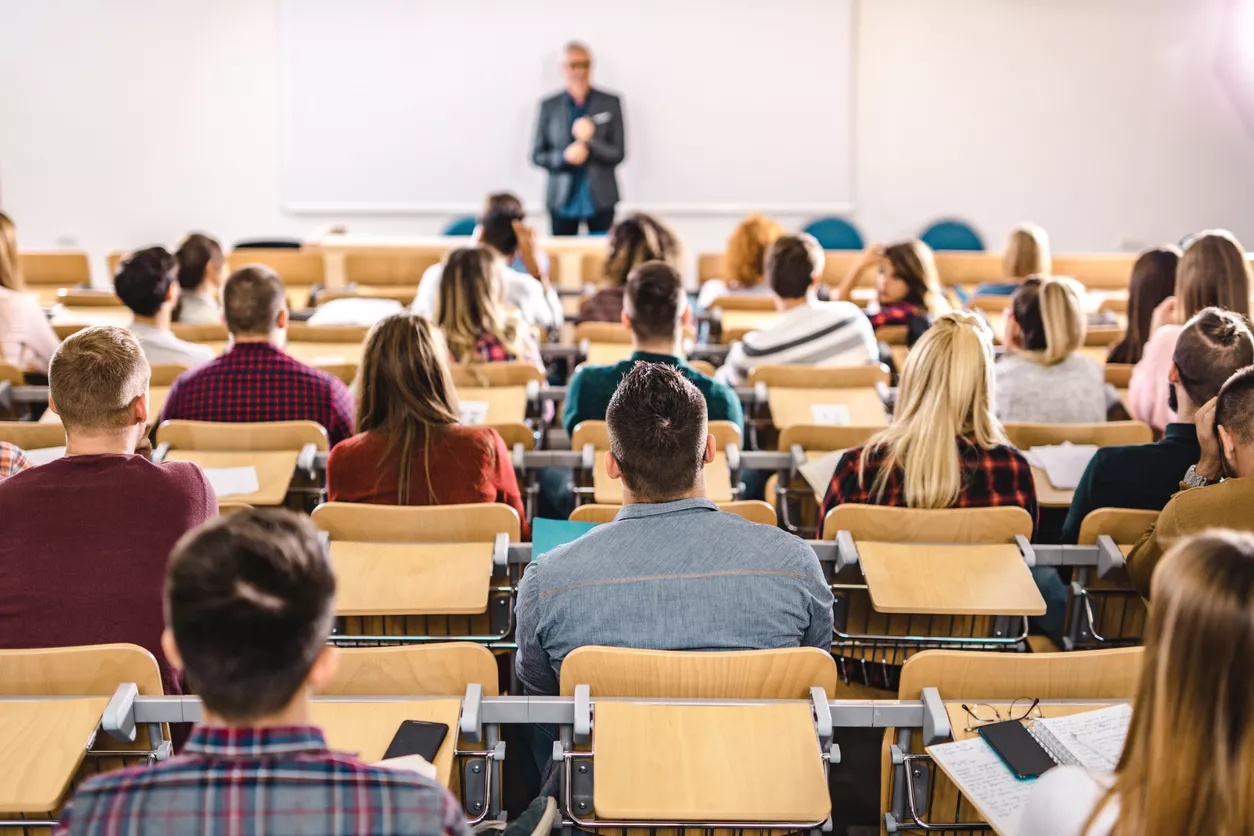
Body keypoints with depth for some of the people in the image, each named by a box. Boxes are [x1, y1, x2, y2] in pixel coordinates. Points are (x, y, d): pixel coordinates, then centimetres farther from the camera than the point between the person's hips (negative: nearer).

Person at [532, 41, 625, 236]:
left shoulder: (610, 103, 3)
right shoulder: (549, 106, 5)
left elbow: (618, 153, 0)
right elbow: (537, 156, 6)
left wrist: (590, 141, -18)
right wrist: (564, 156, -14)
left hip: (600, 199, 0)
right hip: (562, 200, 0)